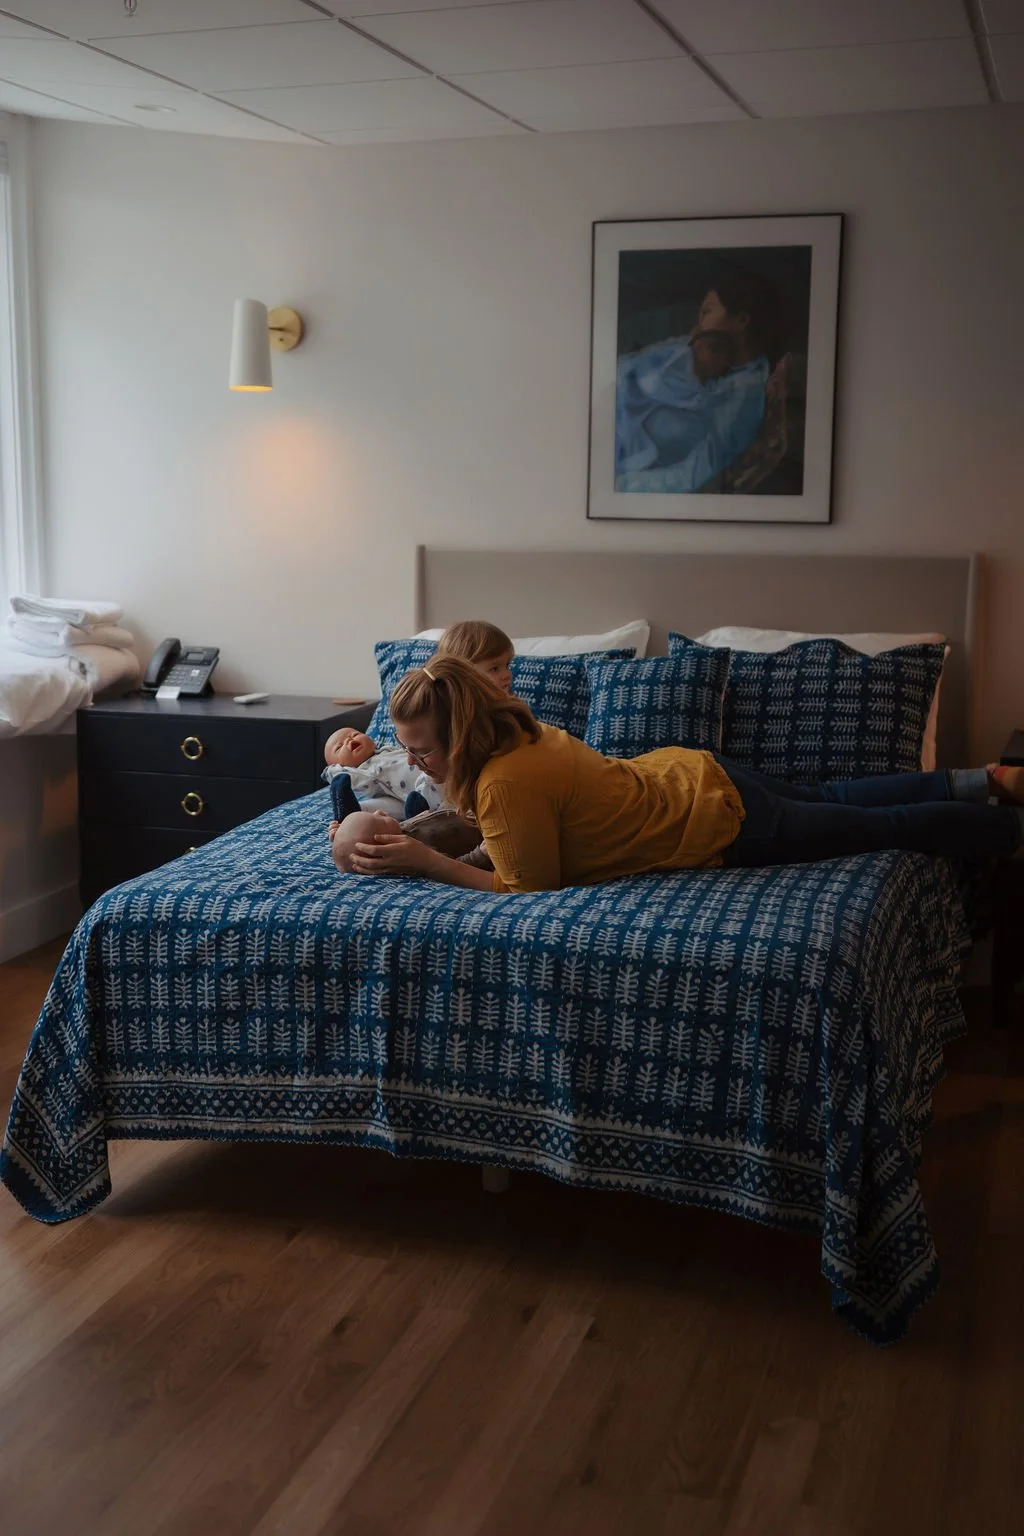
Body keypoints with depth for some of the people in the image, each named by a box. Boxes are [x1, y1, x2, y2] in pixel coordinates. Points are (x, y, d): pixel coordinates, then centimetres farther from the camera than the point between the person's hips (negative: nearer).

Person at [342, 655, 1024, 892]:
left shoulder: (506, 784, -32)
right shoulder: (517, 730, -5)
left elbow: (529, 886, -25)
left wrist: (423, 862, -26)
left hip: (721, 823, -8)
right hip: (692, 774, 8)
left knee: (885, 828, 11)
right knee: (837, 800, 29)